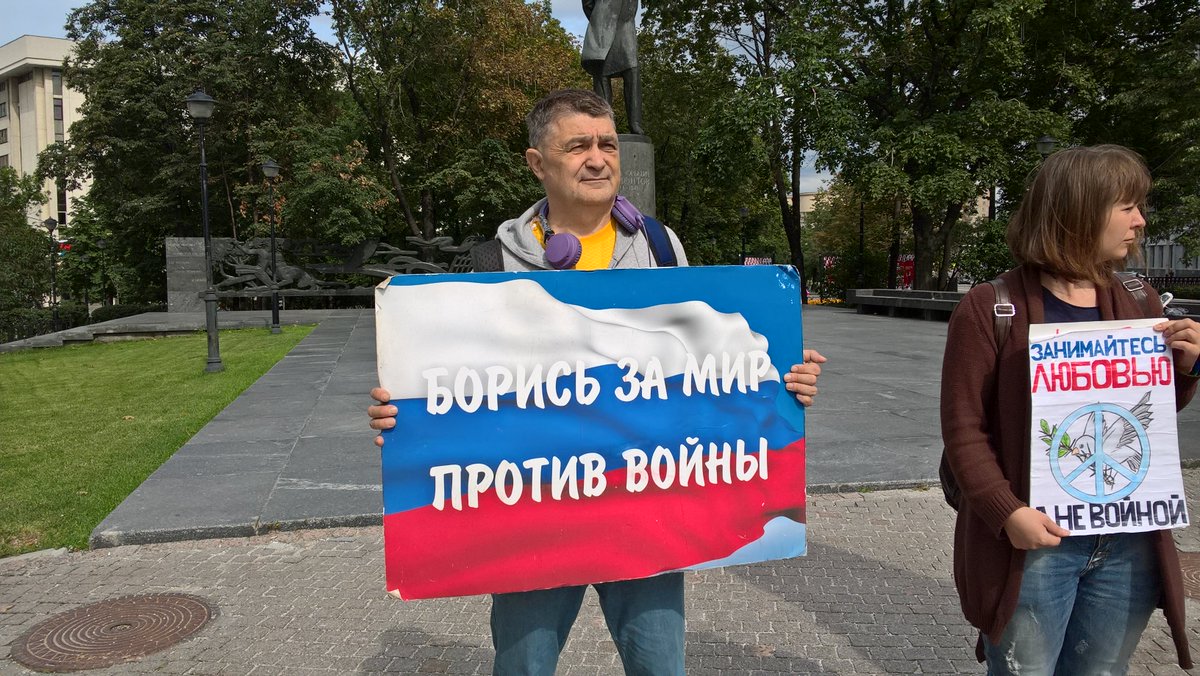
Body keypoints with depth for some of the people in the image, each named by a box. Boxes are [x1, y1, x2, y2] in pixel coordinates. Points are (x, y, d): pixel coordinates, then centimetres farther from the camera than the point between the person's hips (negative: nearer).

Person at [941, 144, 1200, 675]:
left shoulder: (1140, 304, 7)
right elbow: (964, 426, -11)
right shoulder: (991, 307, -10)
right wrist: (1007, 512, -21)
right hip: (1035, 541, -5)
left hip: (1130, 543, 5)